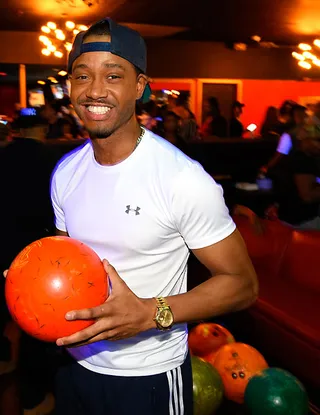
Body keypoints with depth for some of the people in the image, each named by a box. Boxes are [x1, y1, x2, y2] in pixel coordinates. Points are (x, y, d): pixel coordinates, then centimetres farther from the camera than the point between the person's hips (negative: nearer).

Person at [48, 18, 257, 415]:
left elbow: (242, 283, -15)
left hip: (150, 376, -5)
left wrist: (149, 313, -27)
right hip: (76, 364, 6)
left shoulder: (184, 179, -22)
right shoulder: (65, 172, -2)